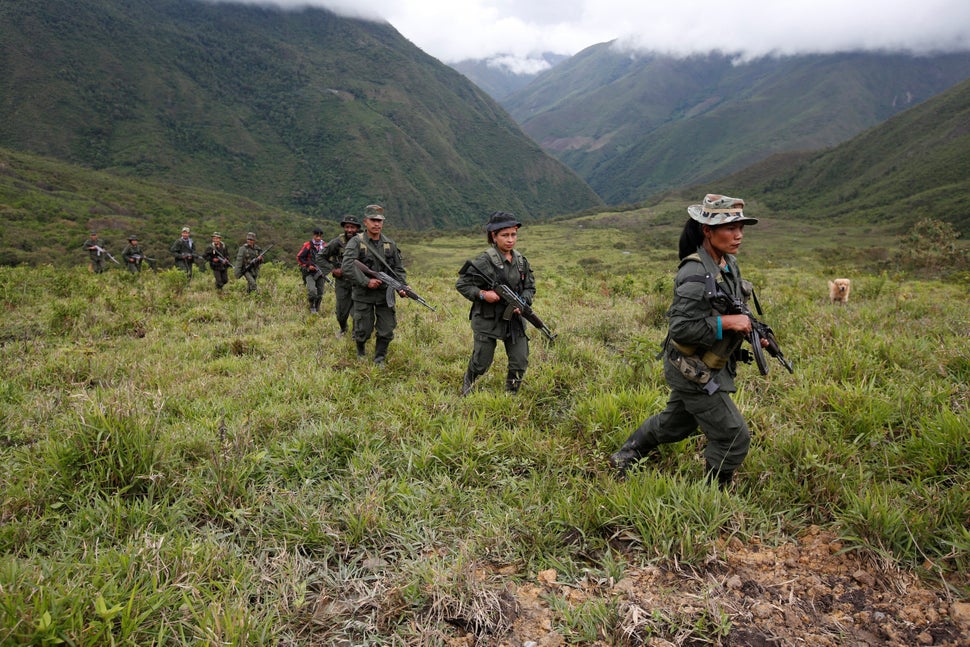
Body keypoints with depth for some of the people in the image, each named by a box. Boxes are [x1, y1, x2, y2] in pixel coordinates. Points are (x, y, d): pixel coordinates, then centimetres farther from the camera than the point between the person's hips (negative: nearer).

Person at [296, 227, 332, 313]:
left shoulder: (325, 246, 9)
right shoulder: (307, 245, -3)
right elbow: (299, 257, -3)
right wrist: (308, 265, -13)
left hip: (321, 274, 4)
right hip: (310, 272, -4)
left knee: (319, 294, 5)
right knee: (312, 290, -22)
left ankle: (316, 310, 20)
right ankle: (312, 306, 0)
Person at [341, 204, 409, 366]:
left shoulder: (390, 244, 6)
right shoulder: (356, 242, -7)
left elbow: (398, 268, 10)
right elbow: (347, 266, -19)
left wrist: (402, 286, -6)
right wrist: (366, 281, -23)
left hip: (385, 294, 3)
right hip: (364, 295, -3)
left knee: (386, 331, 4)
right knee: (364, 330, 7)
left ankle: (379, 359, 24)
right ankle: (360, 351, 37)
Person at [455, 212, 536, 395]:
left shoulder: (521, 261, 3)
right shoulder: (484, 261, -14)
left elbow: (530, 287, 11)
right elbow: (461, 284, -9)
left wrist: (522, 302, -9)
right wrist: (482, 294, -22)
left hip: (514, 318, 5)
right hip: (488, 320, -5)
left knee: (520, 363, 5)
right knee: (481, 363, 8)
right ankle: (466, 389, 38)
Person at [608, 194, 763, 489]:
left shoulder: (729, 263, 3)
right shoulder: (695, 273, -26)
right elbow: (680, 328, -28)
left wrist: (749, 328, 2)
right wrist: (726, 323, -26)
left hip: (710, 365, 9)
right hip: (694, 372, -9)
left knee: (674, 424, 25)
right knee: (734, 438, -2)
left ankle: (624, 457, 43)